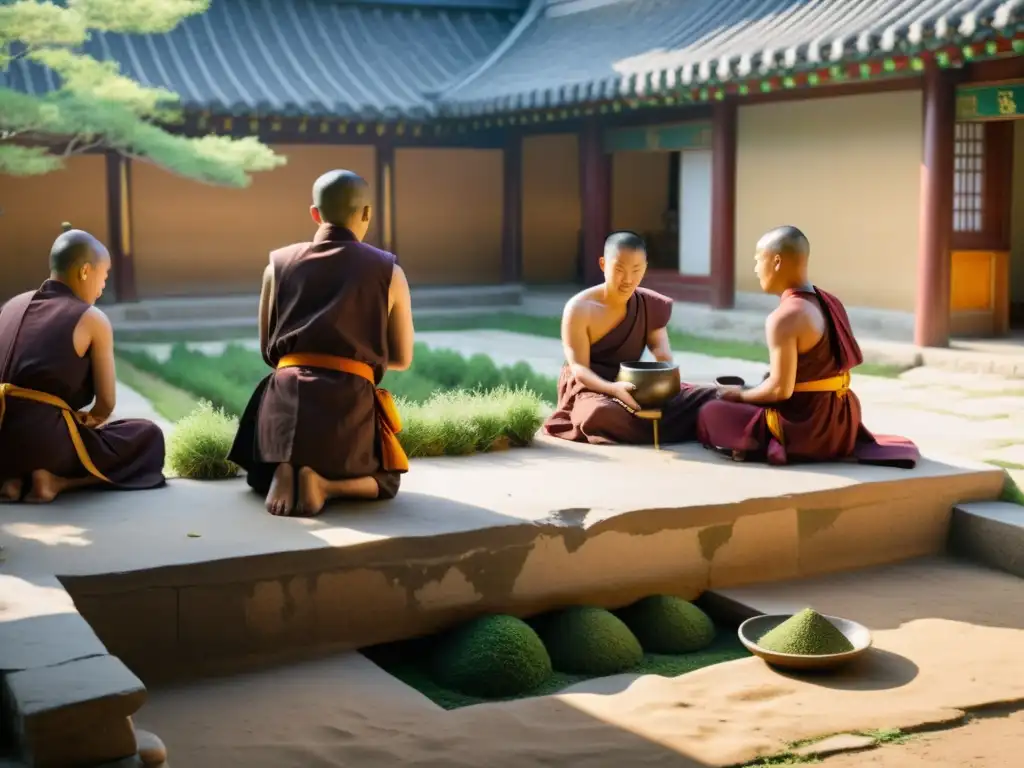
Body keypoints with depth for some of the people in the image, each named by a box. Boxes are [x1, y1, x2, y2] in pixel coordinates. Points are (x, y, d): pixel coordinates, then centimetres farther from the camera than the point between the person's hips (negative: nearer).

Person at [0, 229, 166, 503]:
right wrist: (90, 419, 23)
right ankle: (55, 480, -2)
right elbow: (106, 403, 0)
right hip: (46, 442, -6)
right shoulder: (93, 320, -1)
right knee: (149, 435, 13)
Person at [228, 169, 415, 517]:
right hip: (348, 404, -2)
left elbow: (267, 349, 14)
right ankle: (325, 484, -7)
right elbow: (402, 358, 9)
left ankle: (282, 474, -8)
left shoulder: (279, 264, 9)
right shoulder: (388, 270, 3)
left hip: (287, 398, 2)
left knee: (259, 479, 30)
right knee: (385, 482, 25)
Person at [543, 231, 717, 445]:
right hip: (590, 390, -3)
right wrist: (613, 388, -38)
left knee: (709, 398, -14)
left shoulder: (651, 306, 3)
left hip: (634, 388, 3)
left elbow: (665, 360, -3)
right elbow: (579, 368, -17)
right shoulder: (579, 309, -11)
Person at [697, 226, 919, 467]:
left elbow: (780, 389, -23)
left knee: (711, 414, 0)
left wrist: (741, 395, -5)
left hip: (805, 428, -9)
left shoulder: (784, 318, -20)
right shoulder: (831, 303, 7)